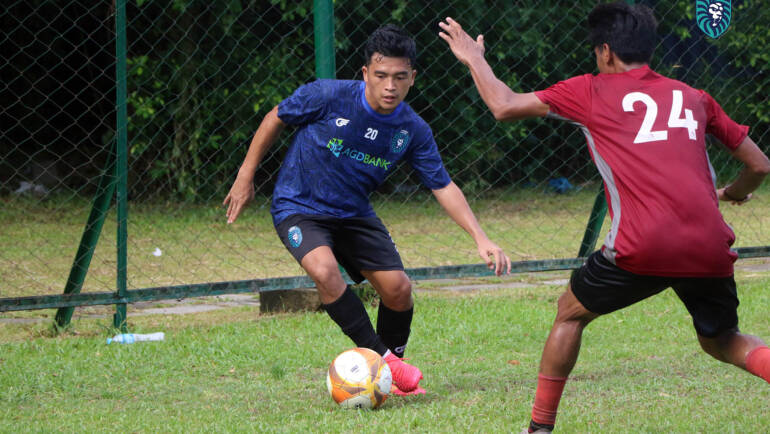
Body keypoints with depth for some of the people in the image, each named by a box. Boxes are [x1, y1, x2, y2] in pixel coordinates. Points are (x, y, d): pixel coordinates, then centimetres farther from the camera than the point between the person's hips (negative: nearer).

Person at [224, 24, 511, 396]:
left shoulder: (412, 131, -11)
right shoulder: (328, 96, -22)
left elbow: (443, 187, -7)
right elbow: (276, 118, -6)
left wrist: (480, 238, -18)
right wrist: (246, 175, -1)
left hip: (354, 213, 4)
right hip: (298, 207, -4)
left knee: (397, 288, -6)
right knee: (325, 270, -31)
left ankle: (392, 368, 22)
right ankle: (381, 358, -18)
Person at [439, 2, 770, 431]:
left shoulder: (592, 91, 11)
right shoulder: (694, 97, 19)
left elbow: (504, 106, 13)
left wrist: (474, 58, 31)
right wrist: (734, 193, 45)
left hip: (643, 250, -3)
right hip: (710, 249, 3)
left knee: (571, 313, 22)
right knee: (722, 341, 23)